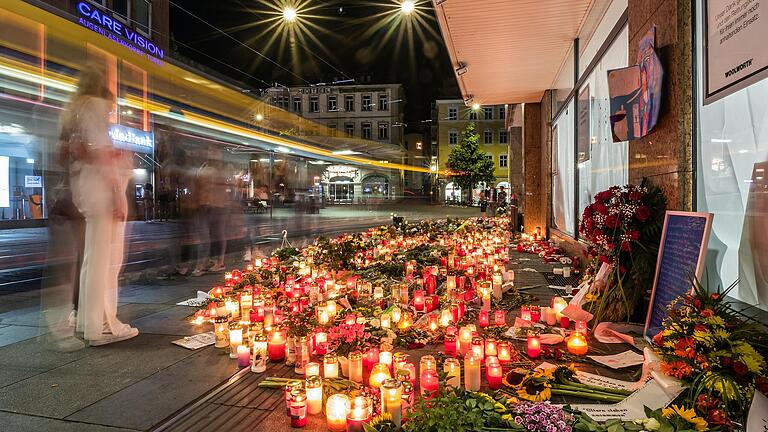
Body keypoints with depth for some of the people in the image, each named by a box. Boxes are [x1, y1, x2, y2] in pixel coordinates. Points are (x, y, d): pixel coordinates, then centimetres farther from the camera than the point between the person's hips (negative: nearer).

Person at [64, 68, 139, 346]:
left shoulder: (76, 109, 22)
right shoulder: (97, 105, -4)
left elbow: (80, 152, 16)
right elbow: (104, 153, -14)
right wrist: (118, 196, -17)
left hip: (87, 187, 10)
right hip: (103, 186, -10)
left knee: (94, 257, 13)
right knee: (106, 258, -9)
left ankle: (89, 320, 20)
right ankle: (101, 326, -7)